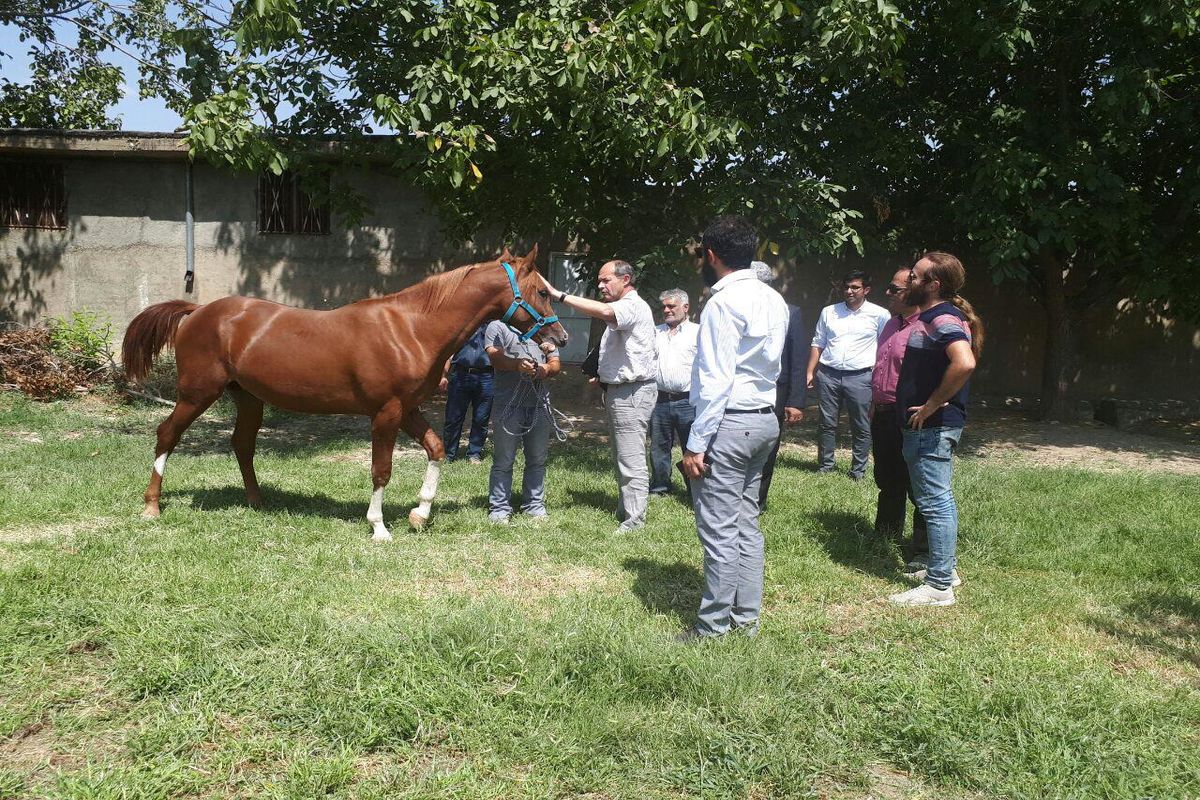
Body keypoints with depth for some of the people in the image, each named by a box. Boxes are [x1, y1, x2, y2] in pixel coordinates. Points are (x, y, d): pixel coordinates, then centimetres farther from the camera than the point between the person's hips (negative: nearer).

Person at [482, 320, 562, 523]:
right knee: (503, 461, 2)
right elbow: (495, 357, -13)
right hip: (508, 406, -4)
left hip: (540, 405, 5)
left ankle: (535, 505, 23)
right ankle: (499, 508, 11)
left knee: (538, 460, 11)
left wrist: (547, 369, -15)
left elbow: (556, 363, 10)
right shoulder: (498, 326, 3)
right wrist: (517, 364, -34)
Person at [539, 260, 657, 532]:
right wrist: (603, 377, 15)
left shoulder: (634, 306, -15)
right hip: (618, 390, 11)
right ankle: (624, 511, 25)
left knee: (631, 458, -9)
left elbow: (604, 311, -35)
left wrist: (559, 295, -33)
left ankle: (635, 518, -4)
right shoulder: (621, 310, 19)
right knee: (622, 457, 16)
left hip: (632, 392, -11)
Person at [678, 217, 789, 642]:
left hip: (730, 421, -9)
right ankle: (747, 617, 24)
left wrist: (696, 443, -16)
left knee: (719, 528, -1)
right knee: (747, 522, 15)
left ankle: (713, 625, 8)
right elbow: (772, 364, 14)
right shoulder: (774, 300, 11)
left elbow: (716, 380, -19)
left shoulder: (724, 302, -15)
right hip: (765, 418, 9)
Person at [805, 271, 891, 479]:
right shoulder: (829, 312, 9)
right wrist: (810, 372, 7)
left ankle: (858, 470, 14)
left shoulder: (879, 314, 1)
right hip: (829, 374, 2)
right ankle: (825, 466, 18)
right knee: (827, 423, 7)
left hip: (860, 376, -2)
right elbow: (818, 344, 13)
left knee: (861, 427, 3)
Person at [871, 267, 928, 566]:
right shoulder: (892, 324, 14)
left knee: (916, 486, -1)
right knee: (887, 481, 20)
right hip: (883, 415, 9)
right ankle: (885, 536, 35)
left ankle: (923, 551, 8)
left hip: (908, 418, -9)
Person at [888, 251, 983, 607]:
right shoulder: (928, 318, 15)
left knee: (934, 501, -6)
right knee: (937, 498, 19)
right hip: (924, 427, 11)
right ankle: (945, 567, 32)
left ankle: (939, 586, 1)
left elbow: (964, 363, -35)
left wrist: (932, 405, -27)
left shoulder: (944, 320, -18)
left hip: (932, 427, -11)